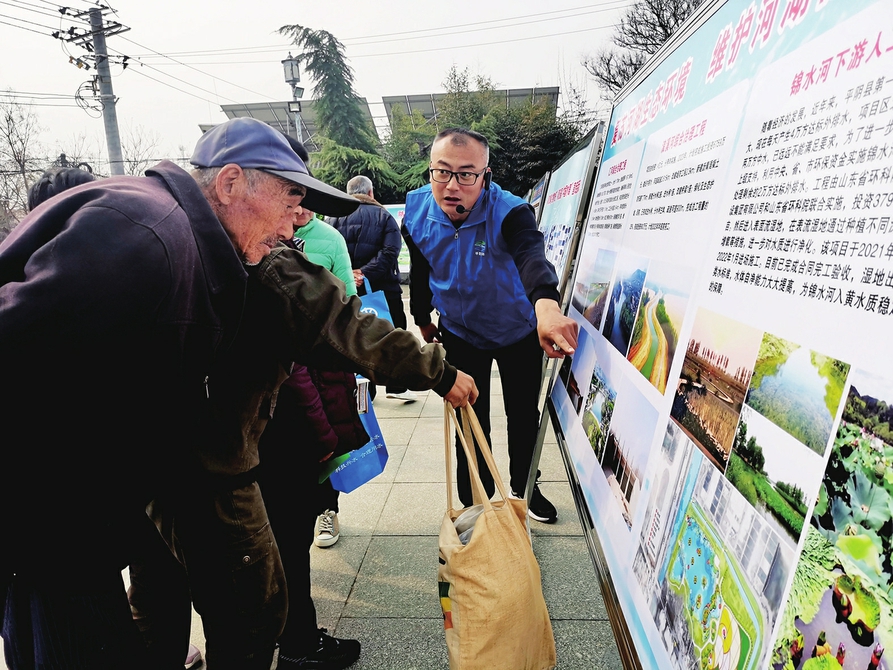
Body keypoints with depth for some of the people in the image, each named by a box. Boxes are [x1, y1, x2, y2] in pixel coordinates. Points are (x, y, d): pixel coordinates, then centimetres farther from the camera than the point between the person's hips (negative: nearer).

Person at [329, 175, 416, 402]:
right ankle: (397, 386, 9)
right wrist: (366, 273, -21)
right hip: (384, 289, -2)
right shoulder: (384, 216, 0)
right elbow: (389, 252, -15)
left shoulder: (336, 217, 6)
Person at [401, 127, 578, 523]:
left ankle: (525, 488, 42)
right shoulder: (416, 213, -17)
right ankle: (474, 502, 31)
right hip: (460, 334, 2)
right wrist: (423, 320, 12)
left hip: (519, 332, -1)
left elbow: (531, 256, -51)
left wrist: (546, 303, -72)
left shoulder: (509, 212, -30)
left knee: (523, 416, 15)